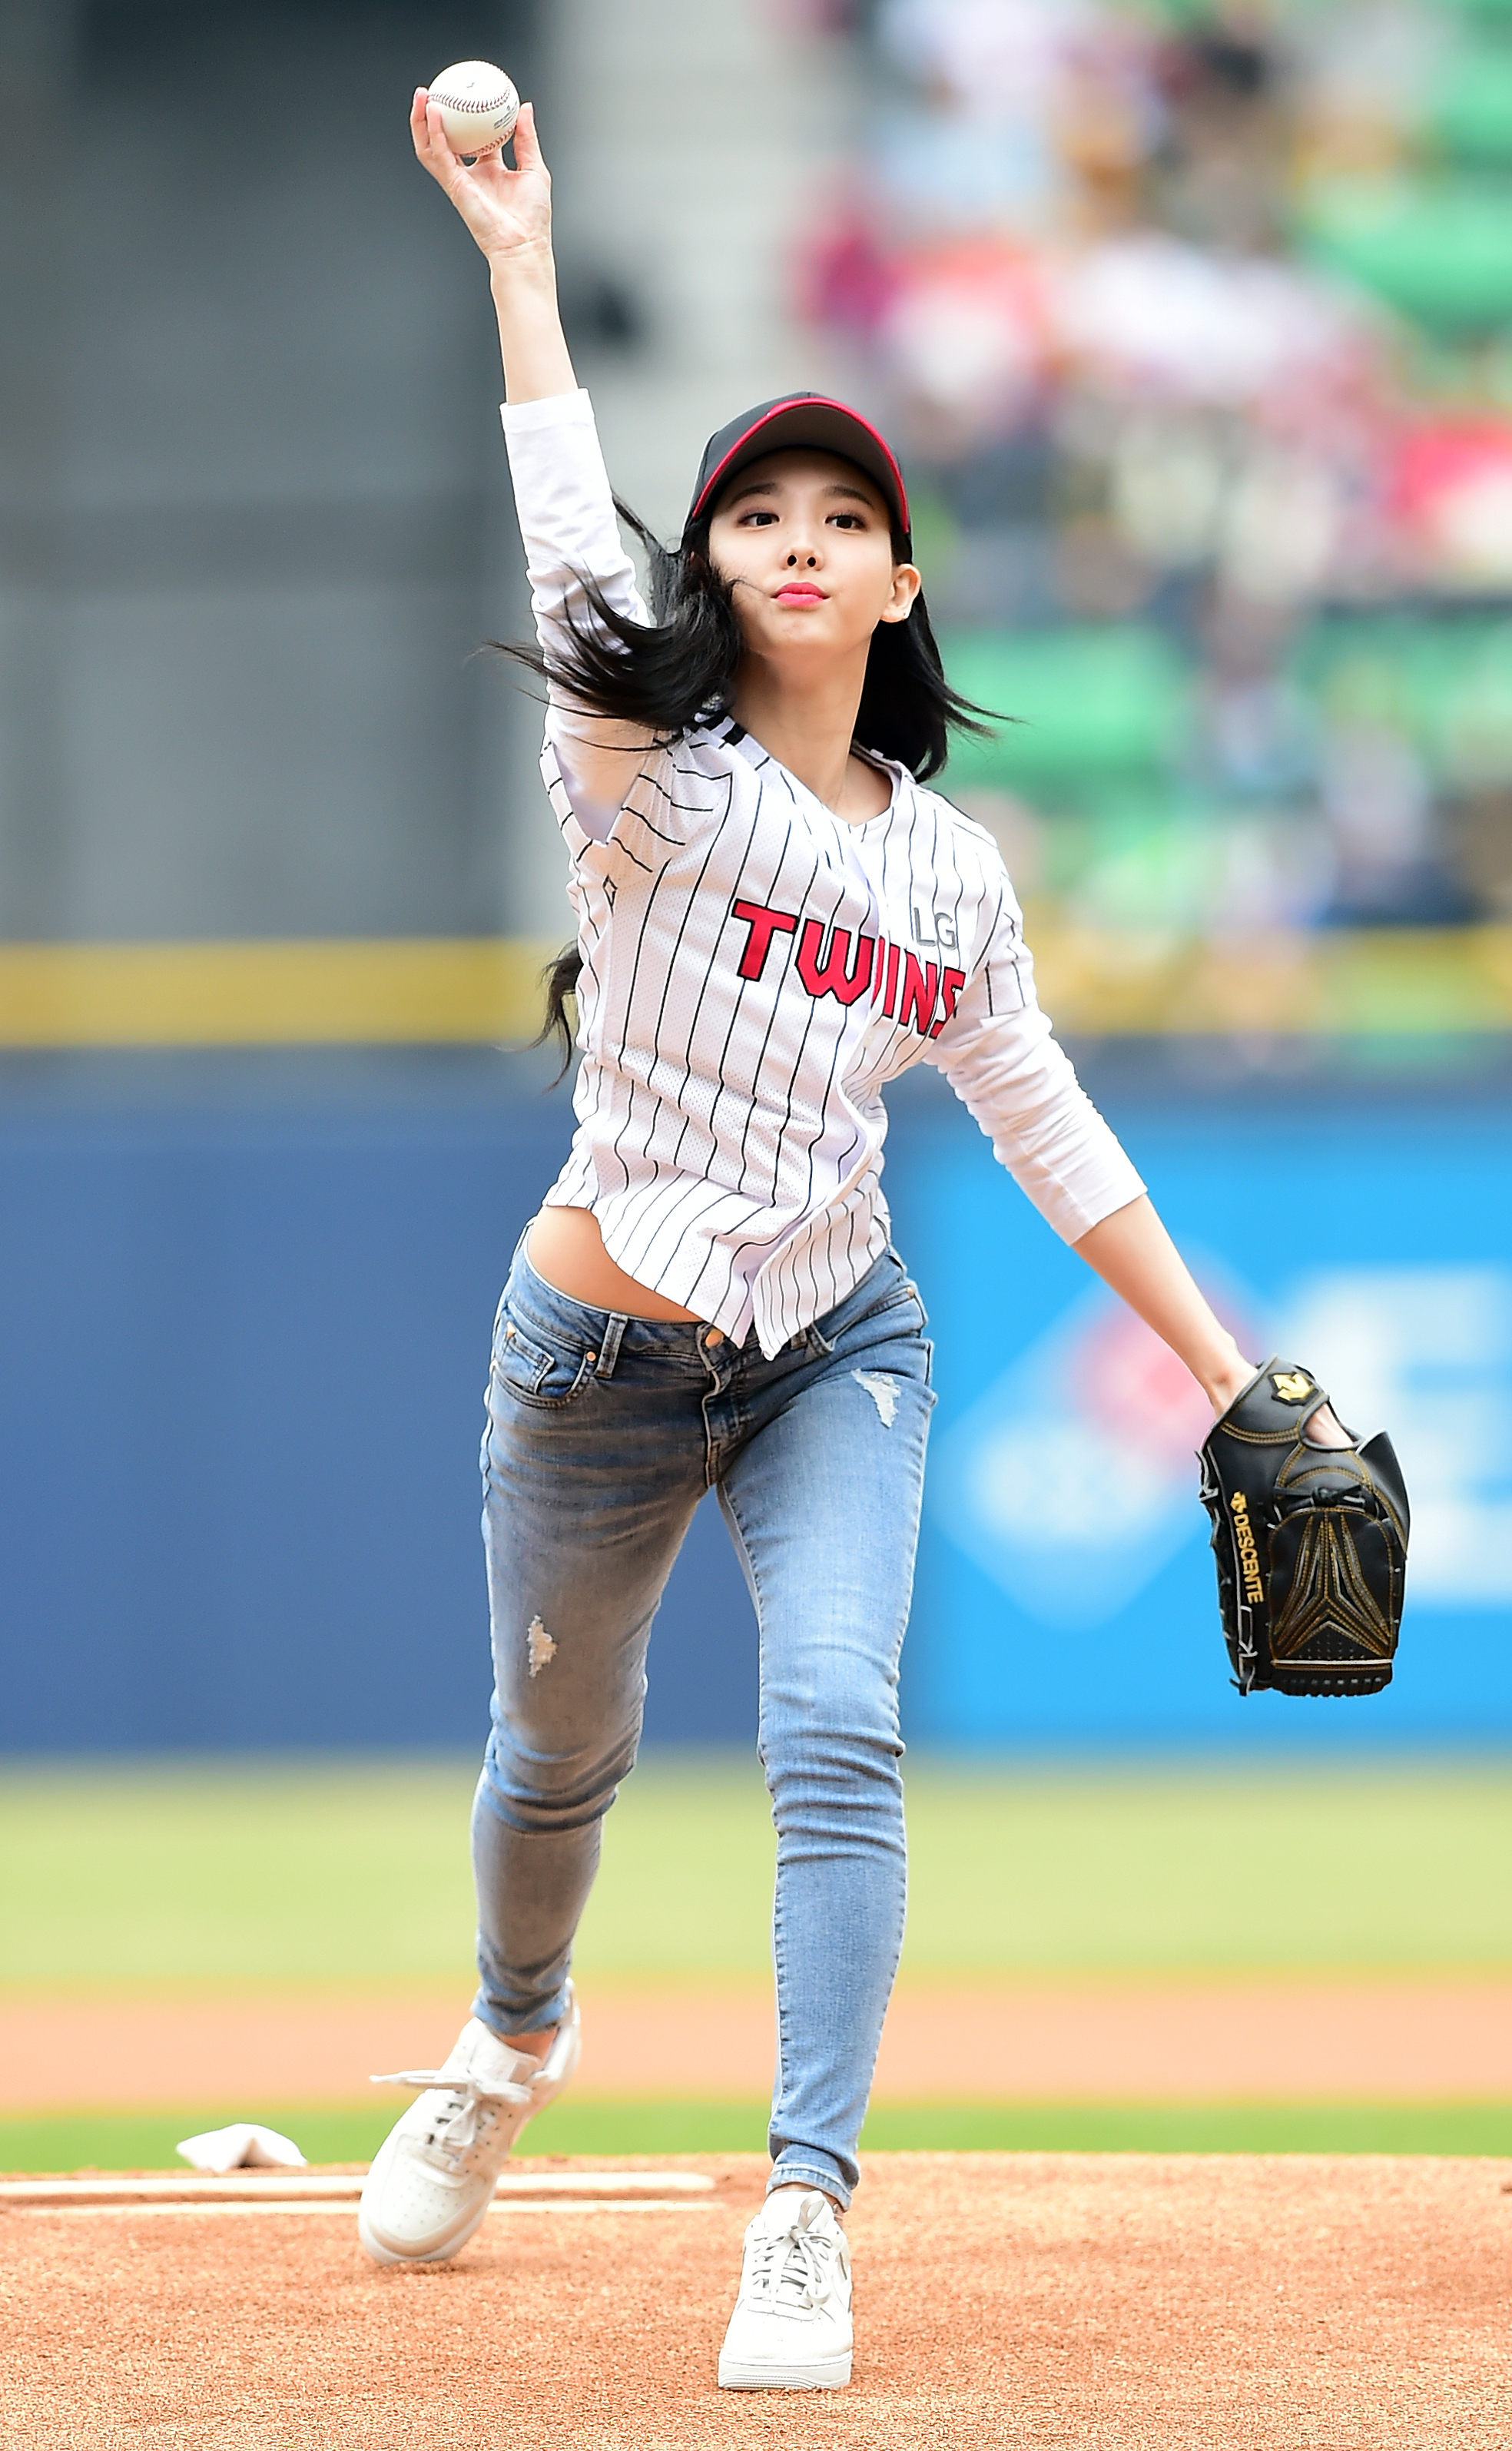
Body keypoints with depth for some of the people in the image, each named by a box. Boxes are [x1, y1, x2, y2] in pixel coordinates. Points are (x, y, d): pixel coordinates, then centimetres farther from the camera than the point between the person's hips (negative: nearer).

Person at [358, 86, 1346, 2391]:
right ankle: (515, 2039, 46)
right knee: (560, 1753, 14)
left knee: (836, 1736, -17)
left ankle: (807, 2209, -15)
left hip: (839, 1353, 2)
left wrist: (1234, 1380, 8)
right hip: (601, 1355, -2)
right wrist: (521, 256, -27)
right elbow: (573, 541, -23)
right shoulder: (649, 773, -8)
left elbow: (1054, 1136, 9)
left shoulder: (946, 863, 3)